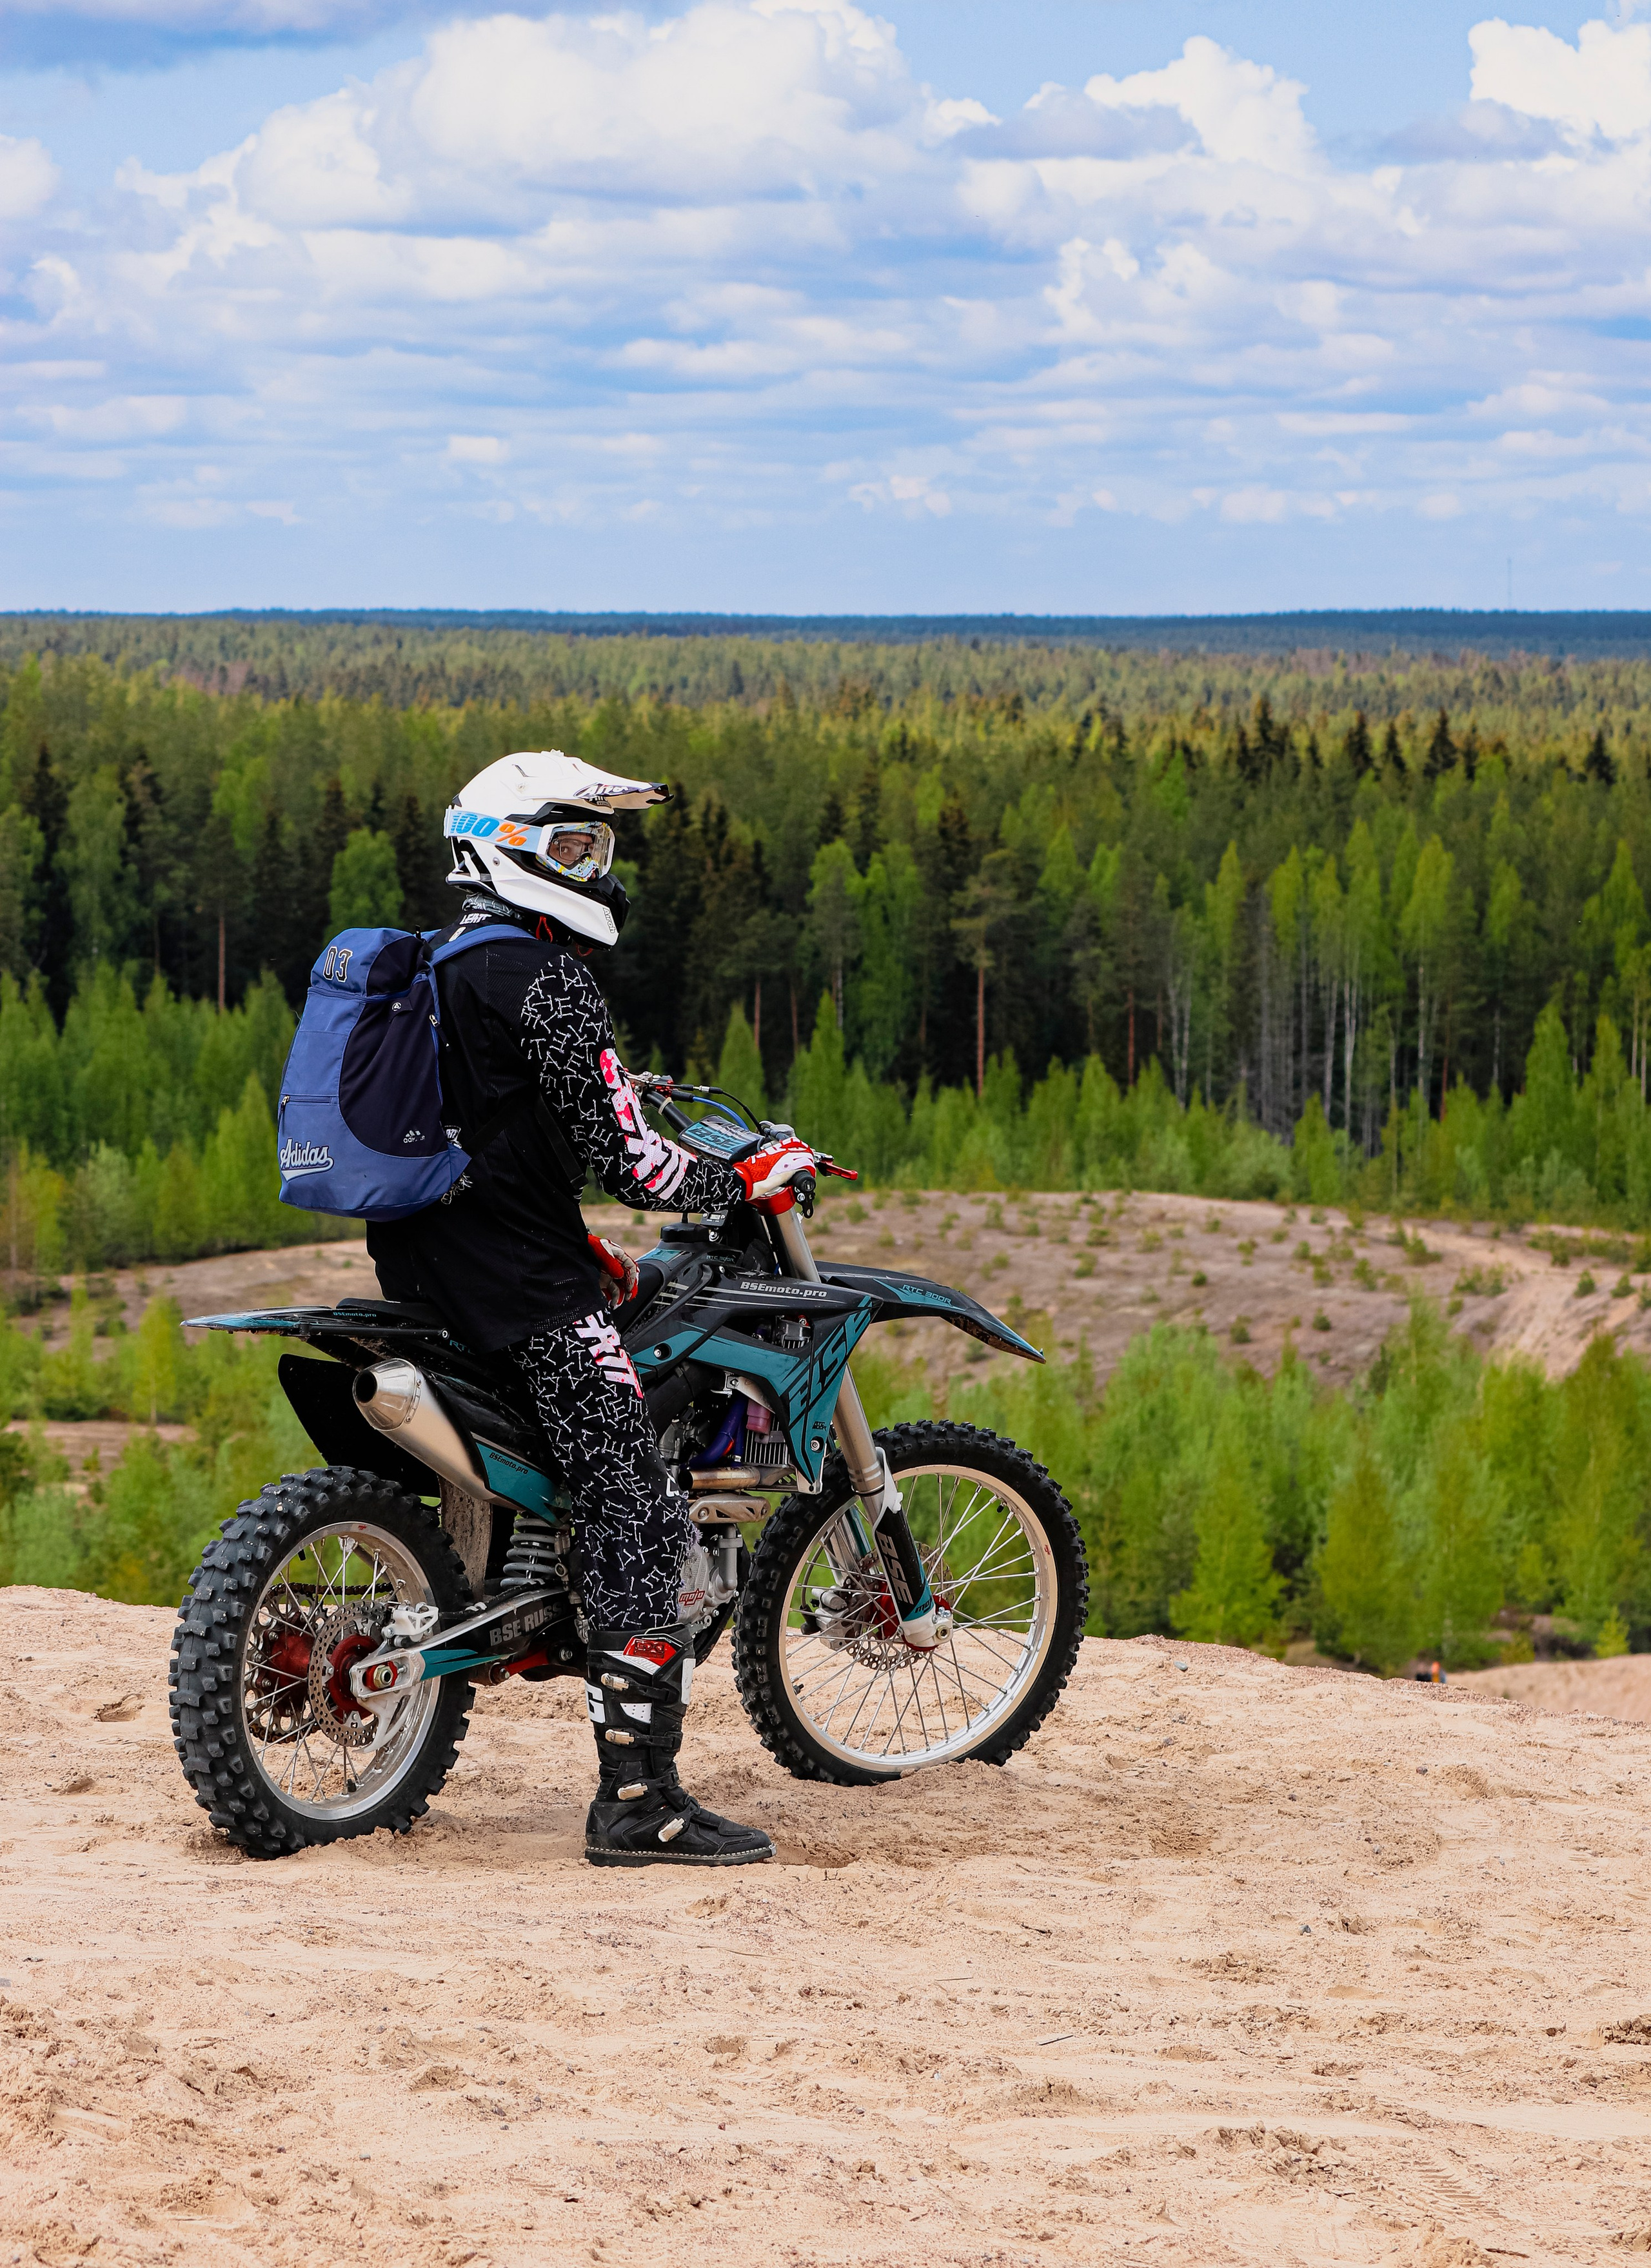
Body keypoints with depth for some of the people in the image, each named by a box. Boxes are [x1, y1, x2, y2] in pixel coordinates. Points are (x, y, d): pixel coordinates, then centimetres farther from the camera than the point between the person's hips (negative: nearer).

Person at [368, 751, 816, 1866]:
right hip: (525, 1287, -10)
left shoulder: (450, 966, 16)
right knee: (640, 1519, -11)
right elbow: (626, 1159, -17)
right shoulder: (549, 981, -14)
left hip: (427, 1262, 10)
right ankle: (639, 1799, -16)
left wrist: (580, 1243, 25)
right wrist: (747, 1181, -3)